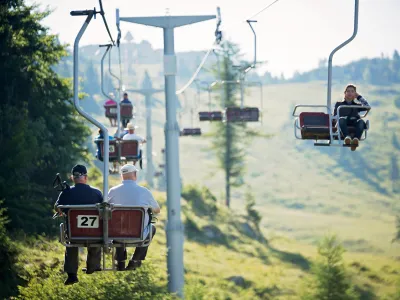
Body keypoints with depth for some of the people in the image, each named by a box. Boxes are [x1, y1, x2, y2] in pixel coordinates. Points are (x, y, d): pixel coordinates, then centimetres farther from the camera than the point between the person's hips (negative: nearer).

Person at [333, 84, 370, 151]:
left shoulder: (357, 105, 31)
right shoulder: (339, 104, 28)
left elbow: (367, 107, 15)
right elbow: (335, 116, 18)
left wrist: (359, 97, 24)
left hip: (354, 123, 1)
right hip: (344, 123, -1)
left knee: (361, 121, -34)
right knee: (341, 119, -37)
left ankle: (356, 138, -59)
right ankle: (347, 137, -61)